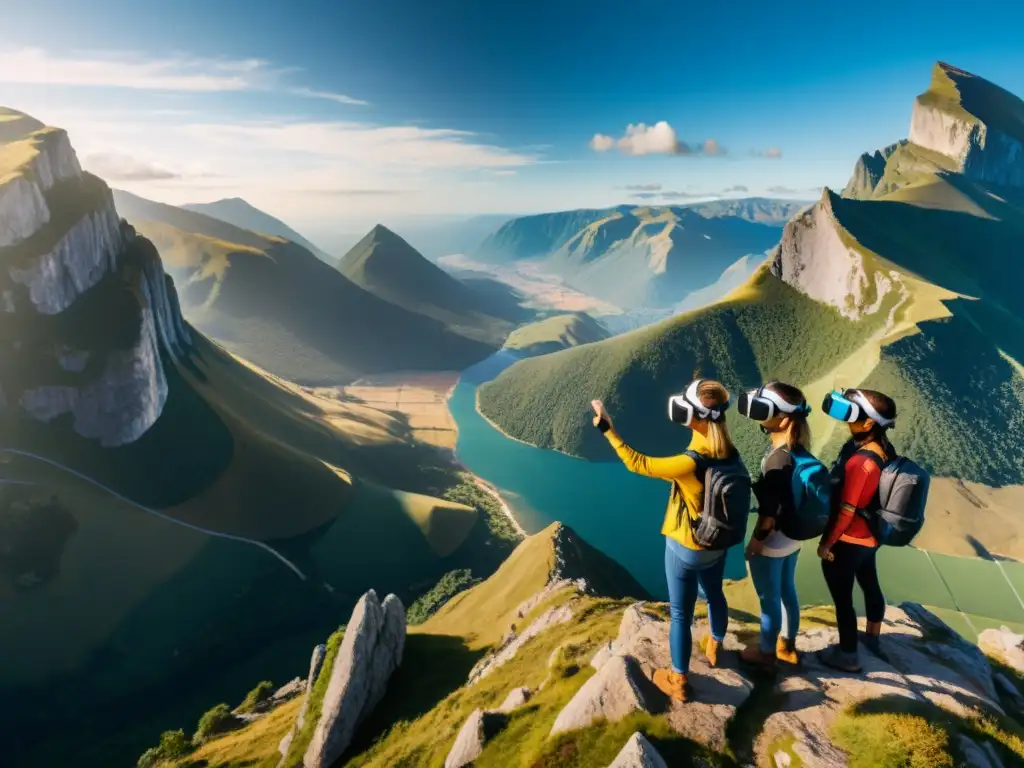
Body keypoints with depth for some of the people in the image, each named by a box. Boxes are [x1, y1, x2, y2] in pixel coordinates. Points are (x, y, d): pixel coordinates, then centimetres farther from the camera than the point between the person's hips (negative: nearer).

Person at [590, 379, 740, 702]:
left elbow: (637, 463, -27)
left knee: (681, 613, 11)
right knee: (714, 595, 30)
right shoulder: (730, 453, -12)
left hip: (685, 548, -7)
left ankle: (678, 680, 29)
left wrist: (607, 428, -22)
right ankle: (714, 646, 57)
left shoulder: (691, 462, -35)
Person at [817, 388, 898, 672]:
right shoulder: (884, 450, -5)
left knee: (842, 598, 9)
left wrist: (826, 543, -14)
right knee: (870, 584, 27)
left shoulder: (860, 461, -31)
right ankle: (872, 637, 50)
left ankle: (847, 655, 25)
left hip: (847, 541, -9)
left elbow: (846, 511, -25)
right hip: (869, 537, 9)